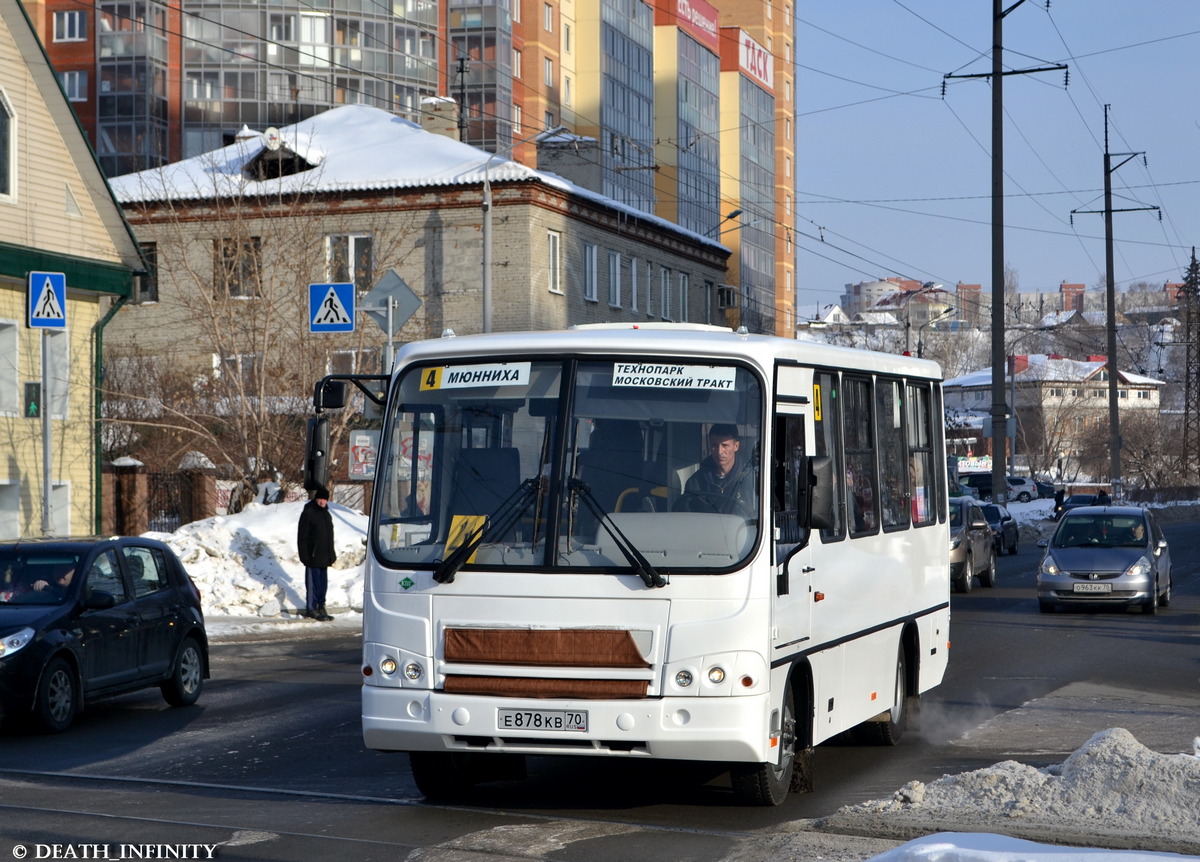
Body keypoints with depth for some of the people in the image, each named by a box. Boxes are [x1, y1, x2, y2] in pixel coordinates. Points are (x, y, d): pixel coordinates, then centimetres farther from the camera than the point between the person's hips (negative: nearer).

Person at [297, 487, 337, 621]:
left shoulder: (326, 514, 16)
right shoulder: (308, 513, -9)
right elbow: (302, 536, -11)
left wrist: (331, 554, 19)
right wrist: (305, 555, -16)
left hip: (324, 557, 8)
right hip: (313, 556, -8)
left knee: (323, 583, 11)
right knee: (313, 583, -5)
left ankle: (320, 607, 18)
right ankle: (311, 609, 1)